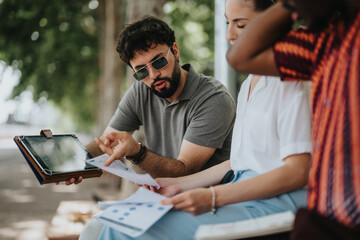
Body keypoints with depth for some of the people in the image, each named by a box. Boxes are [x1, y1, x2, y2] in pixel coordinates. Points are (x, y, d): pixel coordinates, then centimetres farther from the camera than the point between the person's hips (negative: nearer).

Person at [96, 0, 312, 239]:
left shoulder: (289, 84, -9)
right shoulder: (248, 85, 21)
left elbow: (296, 172, -17)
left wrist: (213, 197, -23)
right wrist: (181, 184, 13)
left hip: (274, 201, -8)